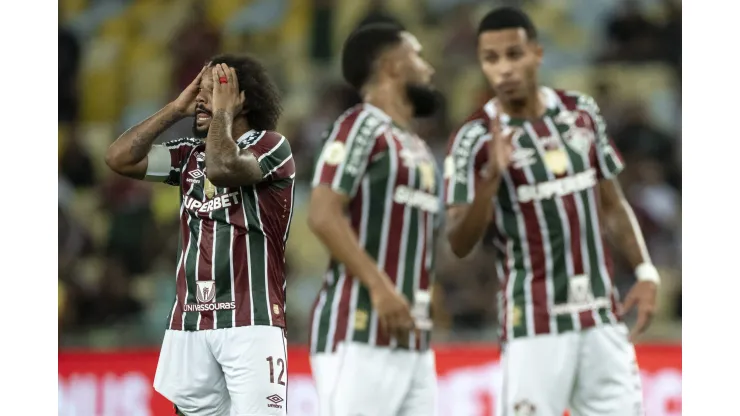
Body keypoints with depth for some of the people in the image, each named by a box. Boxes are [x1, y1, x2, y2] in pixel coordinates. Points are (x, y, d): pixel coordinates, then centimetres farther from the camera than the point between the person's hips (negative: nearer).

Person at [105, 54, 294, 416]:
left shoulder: (271, 146, -3)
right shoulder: (191, 155, 16)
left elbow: (222, 167, -23)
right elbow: (119, 158, 9)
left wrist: (222, 112, -7)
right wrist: (175, 110, 9)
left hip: (250, 321, -6)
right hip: (190, 321, 6)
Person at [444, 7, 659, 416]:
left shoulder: (581, 113, 6)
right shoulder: (474, 139, -9)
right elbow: (459, 243, -17)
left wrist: (644, 272, 6)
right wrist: (491, 176, -31)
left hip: (602, 318, 5)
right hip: (536, 327, -5)